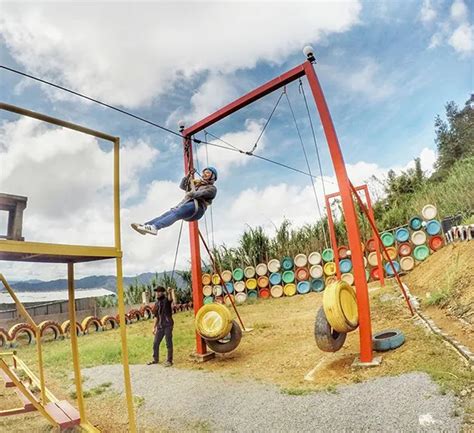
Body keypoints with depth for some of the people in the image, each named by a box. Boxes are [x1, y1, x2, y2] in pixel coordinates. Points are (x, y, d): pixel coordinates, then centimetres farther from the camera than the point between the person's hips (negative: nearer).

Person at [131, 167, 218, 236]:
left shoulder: (212, 188, 13)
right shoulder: (198, 184, 35)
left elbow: (199, 194, -4)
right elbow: (182, 186, 34)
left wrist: (189, 194, 6)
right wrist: (188, 175, 26)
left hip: (196, 207, -7)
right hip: (186, 204, 7)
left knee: (175, 213, -32)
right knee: (168, 213, -19)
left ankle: (155, 227, -54)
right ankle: (145, 226, -36)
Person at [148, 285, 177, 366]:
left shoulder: (167, 300, -4)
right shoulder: (157, 303, 14)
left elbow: (173, 300, -30)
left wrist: (171, 291, -29)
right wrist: (154, 327, 18)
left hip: (168, 325, -6)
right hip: (160, 326, 7)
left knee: (168, 344, 1)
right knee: (155, 343, 13)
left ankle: (169, 361, 13)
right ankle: (156, 359, 31)